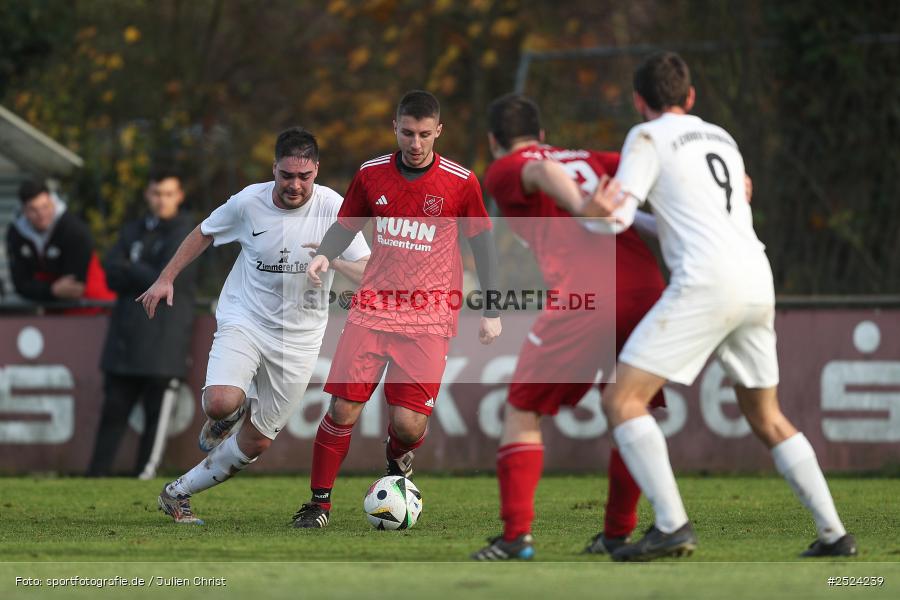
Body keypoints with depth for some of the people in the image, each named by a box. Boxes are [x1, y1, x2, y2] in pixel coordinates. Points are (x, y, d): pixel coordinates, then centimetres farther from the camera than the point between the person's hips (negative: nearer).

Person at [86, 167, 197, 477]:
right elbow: (112, 275, 6)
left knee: (155, 415, -4)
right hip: (125, 340, 5)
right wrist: (146, 276, -8)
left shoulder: (187, 234, 0)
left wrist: (131, 270, -1)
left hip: (162, 343, -5)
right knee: (114, 411, 4)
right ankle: (95, 477, 6)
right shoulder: (132, 231, 19)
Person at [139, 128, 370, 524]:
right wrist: (166, 279, 8)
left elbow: (368, 274, -13)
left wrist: (335, 260, -34)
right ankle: (230, 413, 9)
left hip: (298, 339, 1)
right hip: (244, 321, -1)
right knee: (220, 403, -30)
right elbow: (205, 233, 10)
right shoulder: (249, 202, -9)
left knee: (256, 443, 4)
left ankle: (178, 494, 23)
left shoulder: (332, 208, -12)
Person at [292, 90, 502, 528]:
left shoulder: (460, 182, -5)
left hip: (428, 321, -2)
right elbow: (346, 225, 15)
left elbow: (482, 242, 5)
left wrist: (491, 312, 4)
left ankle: (398, 457, 27)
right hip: (372, 309, 2)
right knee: (343, 411, -7)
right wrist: (324, 256, -6)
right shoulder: (371, 174, 2)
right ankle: (319, 502, 11)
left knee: (408, 424, -11)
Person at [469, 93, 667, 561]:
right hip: (645, 288, 5)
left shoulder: (503, 172, 13)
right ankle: (618, 533, 18)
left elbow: (543, 171, -9)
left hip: (581, 296, -5)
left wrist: (586, 215, -19)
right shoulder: (586, 159, 28)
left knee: (522, 413, 7)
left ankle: (516, 535, -4)